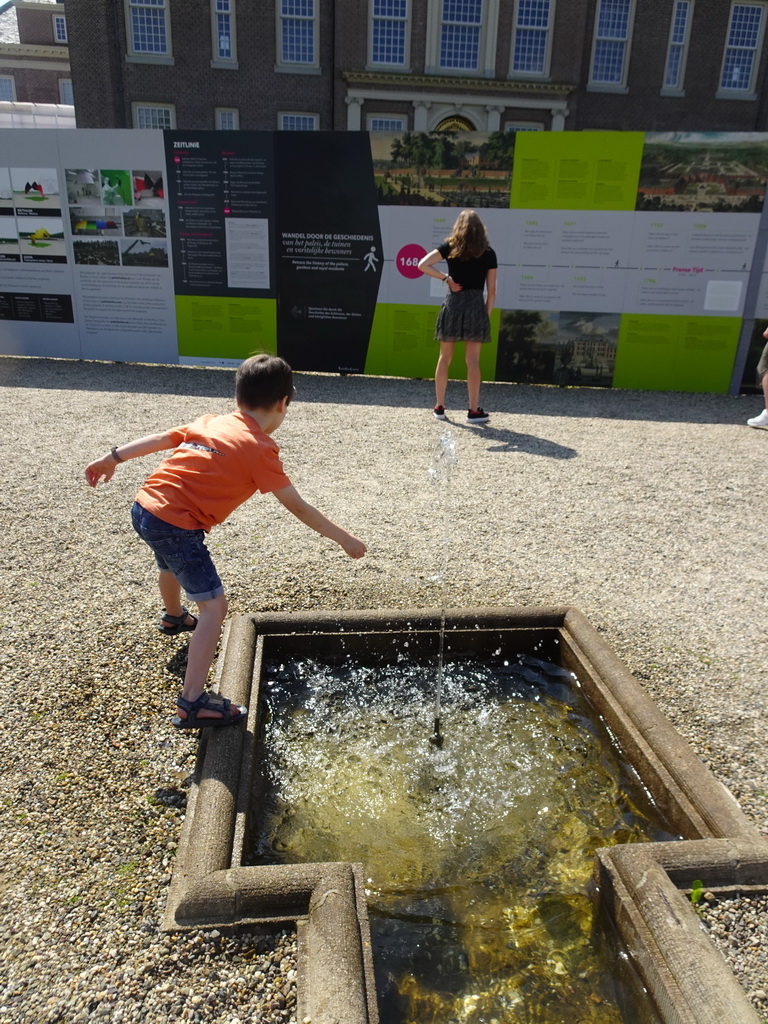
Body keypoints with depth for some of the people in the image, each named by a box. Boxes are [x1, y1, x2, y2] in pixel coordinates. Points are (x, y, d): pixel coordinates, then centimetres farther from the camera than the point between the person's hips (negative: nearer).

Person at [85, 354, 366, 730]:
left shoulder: (210, 423, 11)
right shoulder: (260, 448, -10)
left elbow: (160, 439, 17)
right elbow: (297, 507, -10)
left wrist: (112, 458, 28)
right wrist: (344, 538, -2)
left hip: (144, 506, 9)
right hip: (177, 526, -9)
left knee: (172, 567, 36)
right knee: (213, 605, -4)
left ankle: (174, 617, 67)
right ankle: (193, 703, -4)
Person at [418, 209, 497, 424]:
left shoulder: (449, 246, 4)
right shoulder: (488, 253, 5)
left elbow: (422, 265, -6)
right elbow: (491, 291, 4)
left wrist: (446, 278, 0)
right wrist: (486, 316, 11)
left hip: (453, 303, 1)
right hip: (476, 305, -1)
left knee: (445, 358, 10)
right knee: (473, 361, 0)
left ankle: (439, 407, 15)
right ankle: (474, 411, 4)